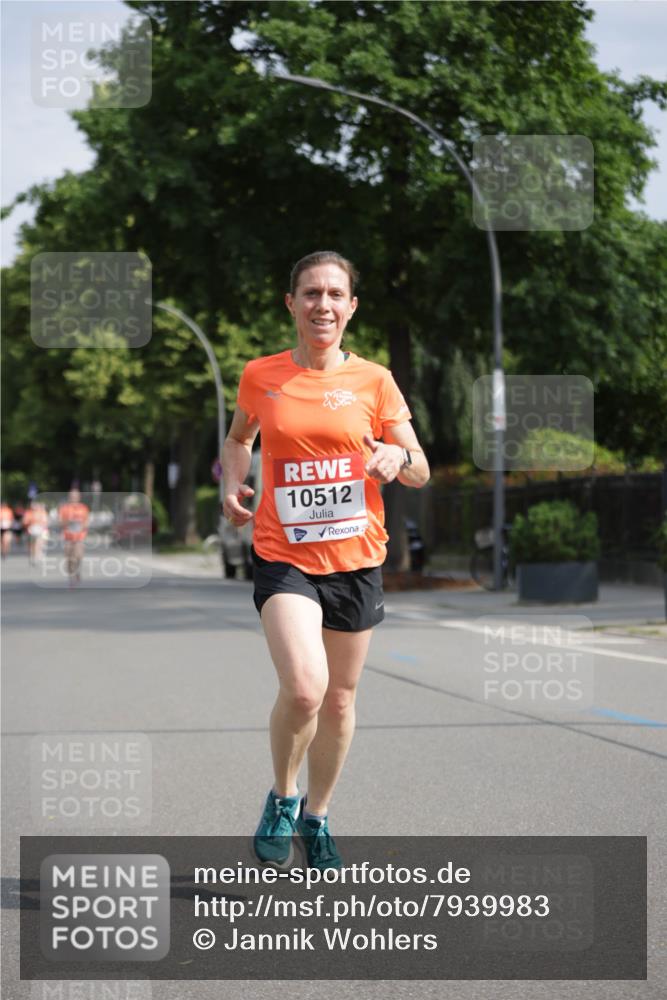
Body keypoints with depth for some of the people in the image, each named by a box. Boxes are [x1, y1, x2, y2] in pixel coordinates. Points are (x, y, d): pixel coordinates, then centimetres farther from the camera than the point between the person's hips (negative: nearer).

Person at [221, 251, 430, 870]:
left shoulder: (373, 380, 0)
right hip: (283, 557, -2)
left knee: (339, 698, 11)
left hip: (356, 559, 2)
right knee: (303, 687, -22)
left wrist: (398, 457, -18)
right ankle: (281, 797, 6)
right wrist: (233, 484, 2)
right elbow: (239, 437, 22)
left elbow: (420, 473, 4)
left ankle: (316, 817, 34)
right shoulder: (260, 376, 1)